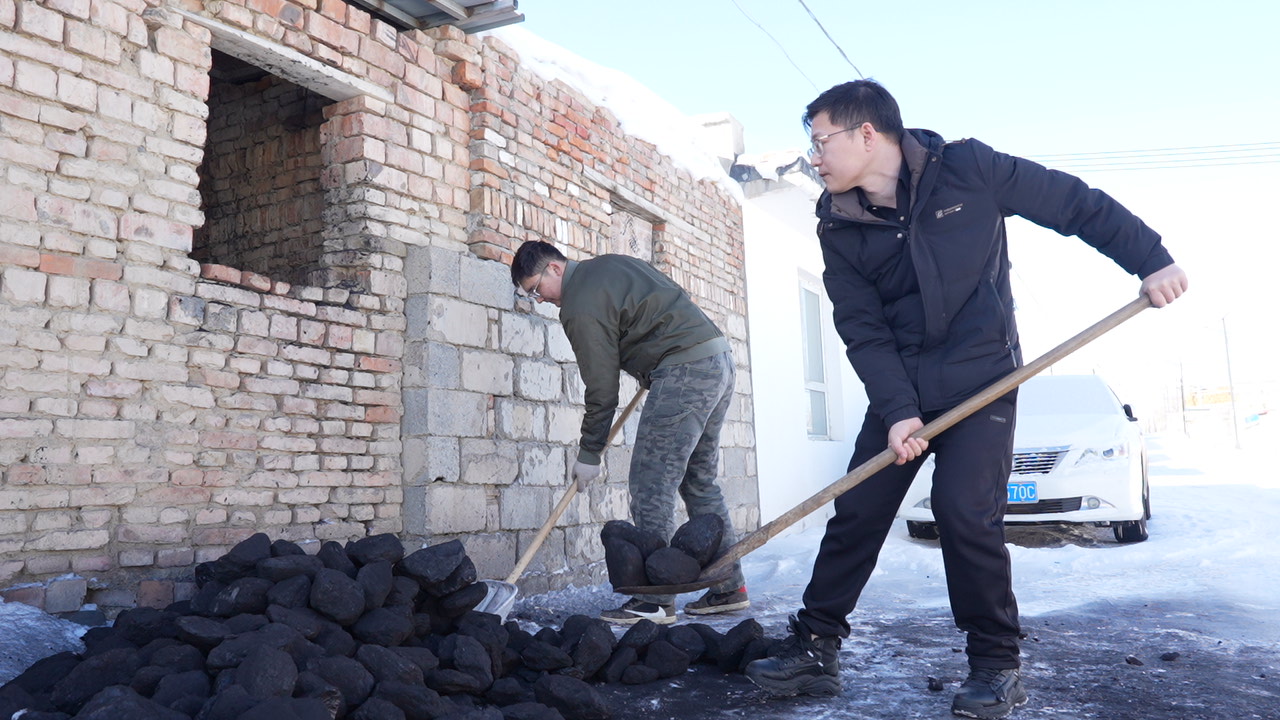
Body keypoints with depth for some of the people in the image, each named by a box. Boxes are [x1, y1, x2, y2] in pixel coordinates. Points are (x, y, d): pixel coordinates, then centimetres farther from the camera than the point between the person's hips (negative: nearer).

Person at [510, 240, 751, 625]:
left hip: (685, 370, -10)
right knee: (699, 479, 14)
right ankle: (729, 587, 18)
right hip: (719, 359, 10)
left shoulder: (581, 305, -10)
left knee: (650, 483, -8)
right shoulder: (610, 263, 19)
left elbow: (601, 389, -9)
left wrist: (589, 455, 1)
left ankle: (655, 599, -7)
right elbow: (672, 299, 24)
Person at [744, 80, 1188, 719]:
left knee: (965, 513, -13)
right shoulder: (839, 228, -2)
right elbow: (862, 329, -6)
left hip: (981, 378, -3)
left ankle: (997, 663, 7)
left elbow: (1077, 205, -1)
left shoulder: (967, 170, -10)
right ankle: (814, 647, 11)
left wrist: (1151, 259, -2)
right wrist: (897, 410, -17)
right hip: (899, 386, 4)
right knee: (856, 513, 0)